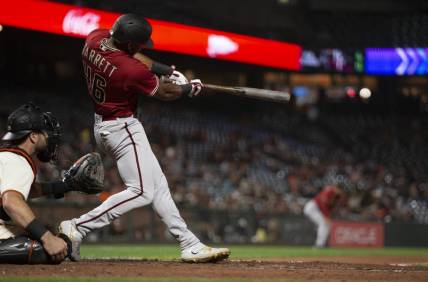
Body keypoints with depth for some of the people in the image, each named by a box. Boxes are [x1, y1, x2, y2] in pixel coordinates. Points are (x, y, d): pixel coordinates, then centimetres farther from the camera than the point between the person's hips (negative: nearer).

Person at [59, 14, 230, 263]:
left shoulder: (95, 38, -7)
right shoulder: (132, 71, -28)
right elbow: (164, 93, -9)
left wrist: (169, 71, 8)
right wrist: (189, 88, 11)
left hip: (102, 125, 10)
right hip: (122, 128, -10)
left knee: (158, 185, 10)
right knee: (141, 192, -8)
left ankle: (190, 244, 10)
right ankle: (78, 227, -9)